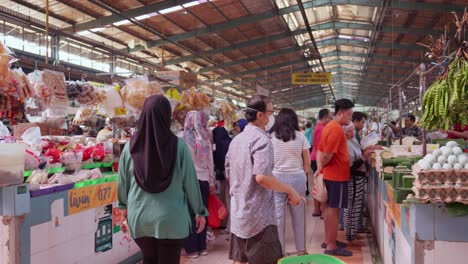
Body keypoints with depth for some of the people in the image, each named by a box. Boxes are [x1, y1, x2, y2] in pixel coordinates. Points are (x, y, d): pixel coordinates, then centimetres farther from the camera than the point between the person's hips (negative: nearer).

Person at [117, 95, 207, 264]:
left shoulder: (131, 146, -7)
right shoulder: (178, 146, -14)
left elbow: (123, 181, 3)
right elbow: (190, 182, -8)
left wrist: (124, 207, 20)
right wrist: (200, 212, 4)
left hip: (139, 217, 3)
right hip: (171, 218, -2)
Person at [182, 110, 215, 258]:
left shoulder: (184, 138, -10)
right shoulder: (205, 139, 2)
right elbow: (210, 162, 6)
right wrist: (212, 182, 15)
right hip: (204, 180, 4)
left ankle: (191, 249, 12)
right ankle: (202, 247, 20)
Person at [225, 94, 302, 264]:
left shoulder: (236, 139, 10)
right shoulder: (262, 139, -16)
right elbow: (262, 177, -28)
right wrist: (290, 191, -18)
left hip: (238, 212, 8)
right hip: (258, 214, -8)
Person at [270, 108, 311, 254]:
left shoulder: (271, 136, -1)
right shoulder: (300, 136, 0)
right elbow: (307, 160, 4)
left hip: (277, 177, -1)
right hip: (297, 177, 1)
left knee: (278, 215, 6)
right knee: (298, 215, 11)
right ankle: (301, 248, 23)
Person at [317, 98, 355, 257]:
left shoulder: (329, 126, 13)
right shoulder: (337, 129, -18)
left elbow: (320, 150, 12)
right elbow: (328, 155, -23)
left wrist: (319, 167, 2)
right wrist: (322, 167, -6)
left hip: (330, 174, 10)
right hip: (337, 175, -10)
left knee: (329, 208, 15)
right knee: (334, 209, -4)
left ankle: (328, 240, 25)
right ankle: (331, 247, 3)